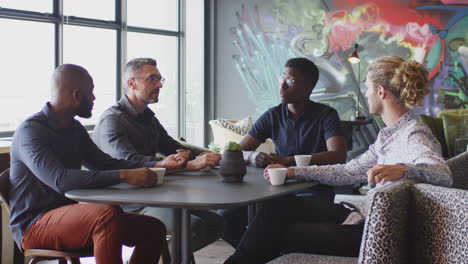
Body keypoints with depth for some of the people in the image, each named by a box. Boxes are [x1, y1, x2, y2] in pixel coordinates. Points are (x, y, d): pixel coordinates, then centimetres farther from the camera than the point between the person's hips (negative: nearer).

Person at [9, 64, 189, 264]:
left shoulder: (74, 128, 12)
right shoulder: (30, 130, -16)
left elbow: (106, 164, 15)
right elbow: (60, 180, -31)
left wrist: (158, 165, 1)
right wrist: (123, 176, -36)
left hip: (68, 215, 9)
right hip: (33, 225, -9)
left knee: (154, 228, -2)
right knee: (108, 214, -36)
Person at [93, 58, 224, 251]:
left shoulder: (148, 118, 19)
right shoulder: (112, 120, -13)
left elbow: (173, 148, 21)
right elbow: (131, 162, -29)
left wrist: (203, 156, -4)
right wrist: (192, 165, -35)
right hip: (126, 204, -10)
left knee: (216, 223, 0)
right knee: (193, 227, -26)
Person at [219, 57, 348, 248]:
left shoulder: (325, 115, -1)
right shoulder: (273, 116, 10)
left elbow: (338, 156, -18)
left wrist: (288, 161, -26)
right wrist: (253, 157, -18)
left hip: (314, 191, -4)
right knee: (224, 217, -18)